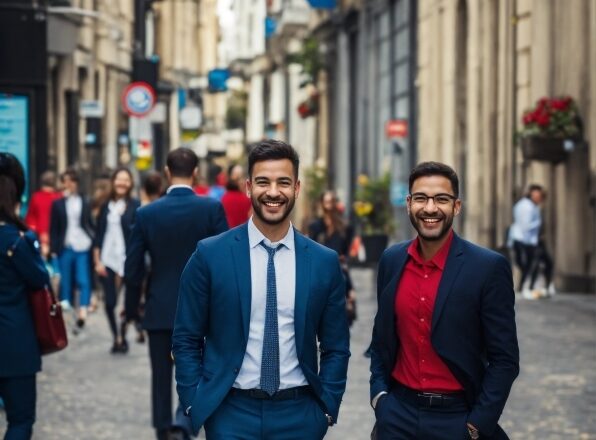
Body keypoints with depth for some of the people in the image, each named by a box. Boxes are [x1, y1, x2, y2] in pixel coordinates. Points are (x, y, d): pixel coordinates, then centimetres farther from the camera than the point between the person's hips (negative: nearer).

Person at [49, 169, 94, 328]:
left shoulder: (84, 202, 8)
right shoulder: (58, 204, 6)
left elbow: (90, 224, 10)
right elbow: (53, 229, 5)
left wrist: (93, 242, -2)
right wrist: (53, 248, -3)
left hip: (83, 247, 0)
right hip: (65, 247, 0)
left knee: (84, 281, -9)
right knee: (65, 280, 5)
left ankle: (83, 310, -15)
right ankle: (65, 309, 14)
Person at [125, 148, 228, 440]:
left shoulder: (146, 213, -4)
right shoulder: (212, 208, -8)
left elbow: (133, 267, -1)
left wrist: (132, 307, 11)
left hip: (160, 308, 1)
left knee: (161, 375, 10)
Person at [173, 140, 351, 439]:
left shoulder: (324, 262, 2)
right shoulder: (210, 255, -3)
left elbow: (335, 347, 8)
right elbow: (186, 340, 1)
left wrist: (328, 407, -1)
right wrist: (194, 404, -5)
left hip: (299, 414, 2)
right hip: (231, 413, -2)